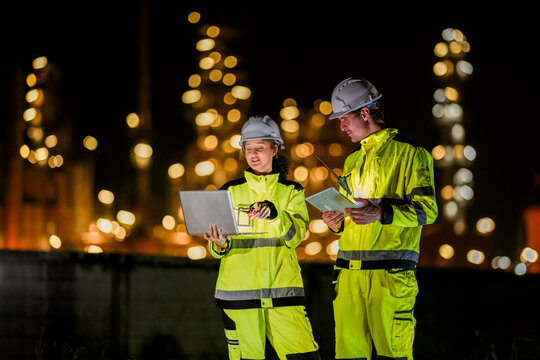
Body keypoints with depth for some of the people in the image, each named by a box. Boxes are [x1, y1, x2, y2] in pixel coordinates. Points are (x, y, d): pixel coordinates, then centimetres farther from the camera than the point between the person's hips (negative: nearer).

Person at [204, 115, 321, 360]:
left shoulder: (292, 192, 11)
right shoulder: (230, 192, 11)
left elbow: (295, 236, -6)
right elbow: (217, 250, 9)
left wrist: (275, 215, -24)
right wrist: (220, 245, -14)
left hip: (282, 288, 0)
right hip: (238, 289, 0)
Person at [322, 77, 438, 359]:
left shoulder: (409, 153, 1)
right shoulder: (353, 161, 25)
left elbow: (426, 209, -7)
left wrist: (381, 214, -22)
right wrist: (336, 222, 10)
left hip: (390, 272, -7)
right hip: (349, 272, 7)